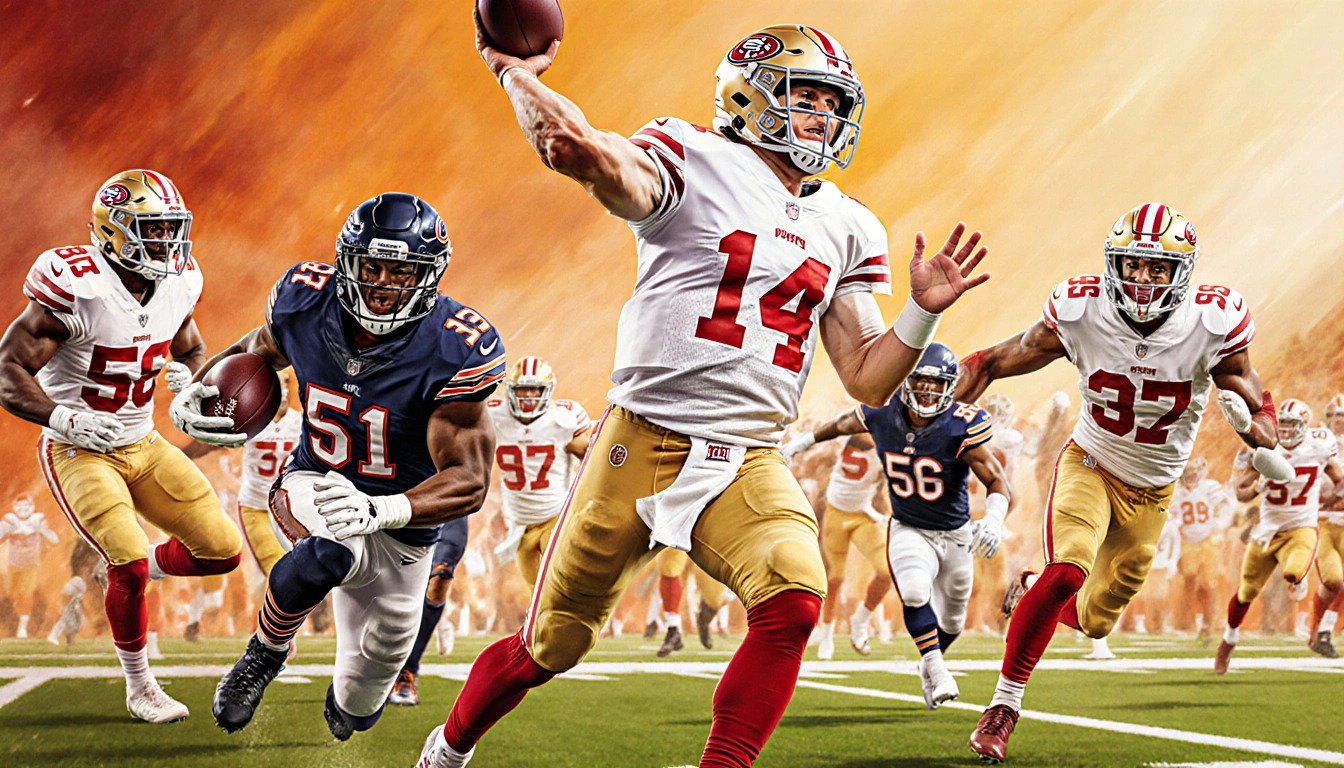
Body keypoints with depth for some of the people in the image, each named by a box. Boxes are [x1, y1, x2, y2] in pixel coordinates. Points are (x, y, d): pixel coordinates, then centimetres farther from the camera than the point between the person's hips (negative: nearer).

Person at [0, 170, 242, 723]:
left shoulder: (178, 284, -3)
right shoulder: (75, 288, -23)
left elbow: (192, 350, 17)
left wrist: (188, 375, -8)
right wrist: (61, 417, -35)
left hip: (143, 445, 6)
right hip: (78, 450, -6)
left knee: (222, 551, -1)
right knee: (129, 564, -20)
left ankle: (138, 568, 29)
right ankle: (139, 687, 4)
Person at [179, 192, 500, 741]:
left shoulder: (454, 352, -29)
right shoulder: (306, 301, -17)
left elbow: (469, 481, -29)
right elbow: (259, 350, 8)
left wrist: (380, 510, -46)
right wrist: (197, 388, -12)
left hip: (401, 523, 0)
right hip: (316, 484, 0)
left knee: (362, 694, 17)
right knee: (326, 554, -40)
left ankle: (348, 705, 58)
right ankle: (266, 653, -8)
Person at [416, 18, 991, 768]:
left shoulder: (847, 228, 12)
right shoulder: (696, 161, -3)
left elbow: (868, 380, 13)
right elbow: (616, 172, -26)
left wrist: (923, 312, -3)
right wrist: (514, 70, -41)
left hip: (749, 467, 4)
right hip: (643, 444, -4)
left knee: (794, 604, -27)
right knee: (550, 647, 8)